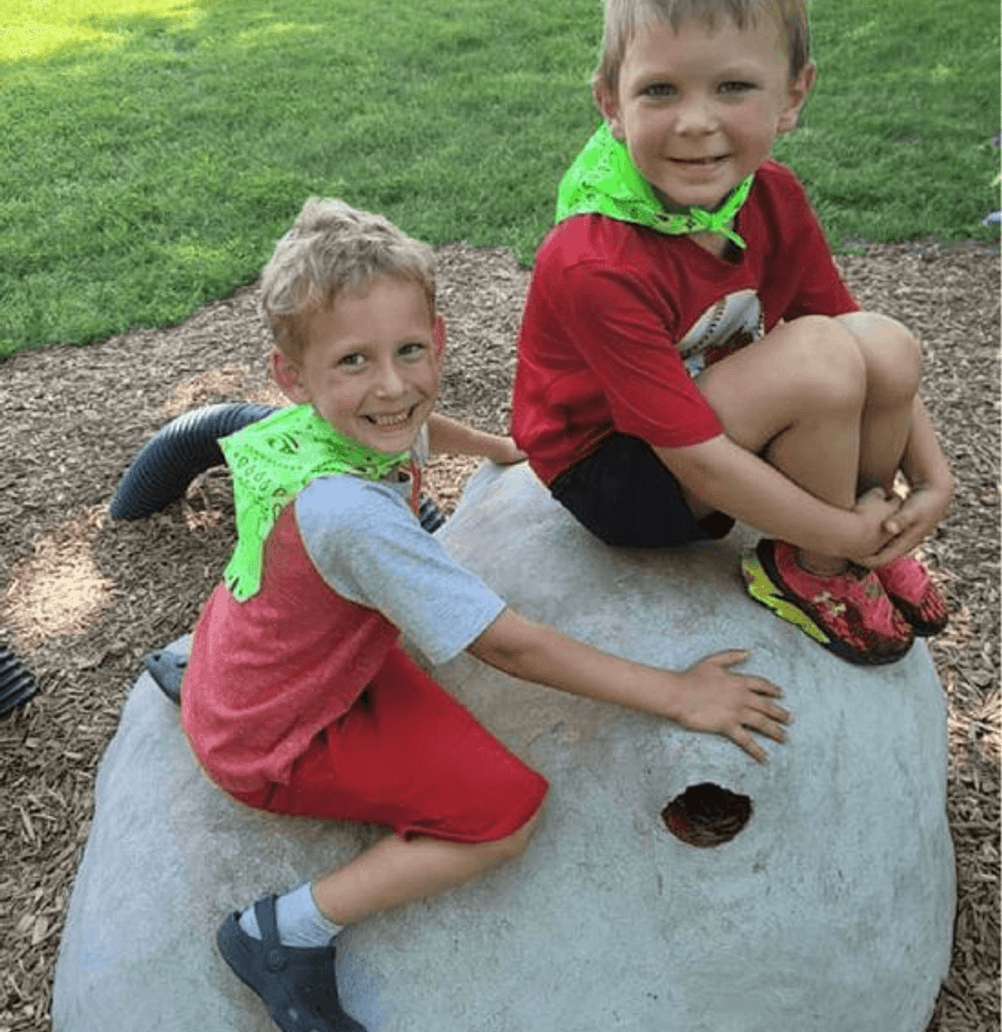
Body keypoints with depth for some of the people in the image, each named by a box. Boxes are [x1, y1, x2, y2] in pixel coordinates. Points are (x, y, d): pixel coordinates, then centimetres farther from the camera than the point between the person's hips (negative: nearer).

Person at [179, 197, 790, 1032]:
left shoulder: (347, 417, -15)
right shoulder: (351, 514, -40)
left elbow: (414, 429, 13)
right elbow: (508, 646, -34)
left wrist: (507, 448, 21)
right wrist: (676, 694, -27)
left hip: (249, 640, 8)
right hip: (272, 743, -8)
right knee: (510, 809, -18)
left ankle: (196, 670, 32)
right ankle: (287, 934, -4)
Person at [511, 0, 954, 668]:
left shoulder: (773, 199, -8)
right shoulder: (596, 268, -31)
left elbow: (874, 365, 1)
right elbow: (697, 458, -28)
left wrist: (934, 479, -7)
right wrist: (845, 535, -21)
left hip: (710, 415, 7)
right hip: (608, 472, -6)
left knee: (889, 346, -16)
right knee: (820, 357, -28)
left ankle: (872, 538, 6)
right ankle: (814, 571, -4)